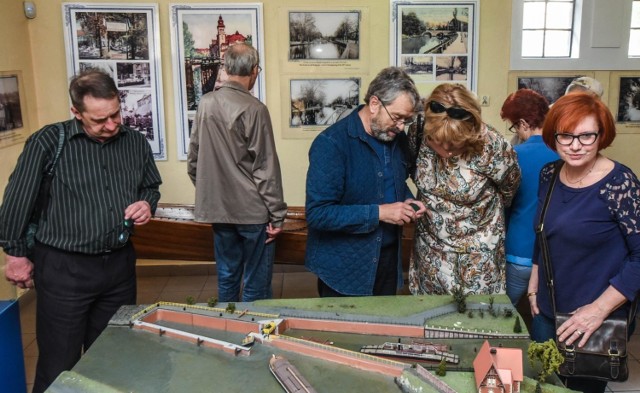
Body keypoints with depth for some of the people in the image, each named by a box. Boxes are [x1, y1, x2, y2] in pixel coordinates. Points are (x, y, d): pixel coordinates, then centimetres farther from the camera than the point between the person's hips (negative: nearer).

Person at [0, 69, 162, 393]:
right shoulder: (48, 142, -12)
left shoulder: (136, 143, 2)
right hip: (63, 268, -4)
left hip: (120, 264, 4)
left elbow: (151, 186, 18)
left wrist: (147, 204, -4)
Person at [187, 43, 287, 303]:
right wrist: (277, 215, -8)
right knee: (256, 284, 7)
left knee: (226, 277, 19)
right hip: (252, 211, -6)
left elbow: (193, 159, 9)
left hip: (217, 209, 6)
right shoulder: (254, 109, -16)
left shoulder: (205, 104, 2)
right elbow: (266, 169, -15)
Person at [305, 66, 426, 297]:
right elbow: (317, 213, -24)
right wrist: (378, 213, -25)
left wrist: (407, 201, -3)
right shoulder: (331, 143, -20)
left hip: (388, 260, 6)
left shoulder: (398, 139, 2)